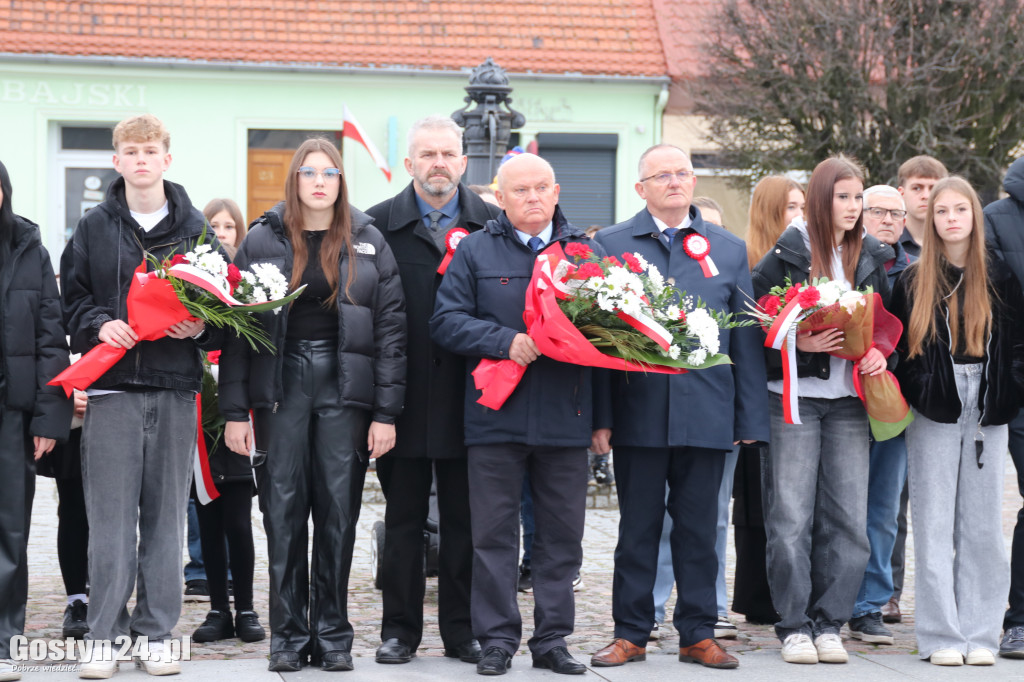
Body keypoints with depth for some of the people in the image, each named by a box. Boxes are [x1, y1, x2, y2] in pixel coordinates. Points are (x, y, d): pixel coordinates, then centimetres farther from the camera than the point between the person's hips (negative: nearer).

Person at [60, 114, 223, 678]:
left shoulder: (195, 228, 9)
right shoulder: (93, 229, 8)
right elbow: (71, 298, 10)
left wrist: (203, 326, -8)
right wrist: (98, 323, -8)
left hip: (175, 388, 1)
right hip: (112, 387, -1)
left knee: (165, 515, 5)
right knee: (110, 516, -3)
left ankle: (157, 633, 12)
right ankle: (105, 635, 4)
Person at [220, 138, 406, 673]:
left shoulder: (368, 243, 6)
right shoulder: (262, 240, 5)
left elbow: (390, 328, 3)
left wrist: (385, 412, -4)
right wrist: (234, 412, -3)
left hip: (345, 388, 0)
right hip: (280, 385, 0)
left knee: (339, 511, 1)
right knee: (283, 510, 0)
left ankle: (333, 635, 11)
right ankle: (288, 636, 9)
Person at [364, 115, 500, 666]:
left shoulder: (492, 224, 5)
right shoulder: (379, 224, 2)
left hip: (467, 393, 1)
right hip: (404, 394, -1)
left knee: (465, 518, 7)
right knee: (403, 518, 7)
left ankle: (462, 630, 16)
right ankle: (399, 630, 15)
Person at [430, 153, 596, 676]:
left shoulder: (583, 250, 11)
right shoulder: (475, 251, 6)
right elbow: (446, 321, -3)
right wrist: (505, 341, -15)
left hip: (565, 417, 2)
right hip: (496, 414, -2)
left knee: (562, 533, 6)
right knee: (494, 532, 2)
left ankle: (552, 638, 15)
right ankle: (497, 639, 9)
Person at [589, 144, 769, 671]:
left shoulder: (730, 249, 11)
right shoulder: (610, 245, 5)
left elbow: (746, 341, 9)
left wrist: (751, 419, 4)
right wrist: (600, 416, -5)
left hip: (706, 413, 1)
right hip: (638, 409, -1)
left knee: (699, 529, 6)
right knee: (637, 527, 5)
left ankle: (698, 633, 14)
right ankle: (631, 633, 14)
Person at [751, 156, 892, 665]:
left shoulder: (872, 257, 11)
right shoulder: (785, 255, -3)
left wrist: (880, 353, -3)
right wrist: (798, 343, -18)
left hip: (849, 401, 4)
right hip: (794, 398, -4)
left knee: (847, 520, 2)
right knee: (791, 518, -3)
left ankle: (829, 624, 11)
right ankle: (795, 626, 6)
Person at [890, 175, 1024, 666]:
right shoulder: (914, 281, 5)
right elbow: (899, 348, 5)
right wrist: (914, 393, -9)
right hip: (936, 413, -1)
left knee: (982, 524, 4)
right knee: (935, 524, -2)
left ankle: (980, 634, 9)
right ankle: (941, 637, 2)